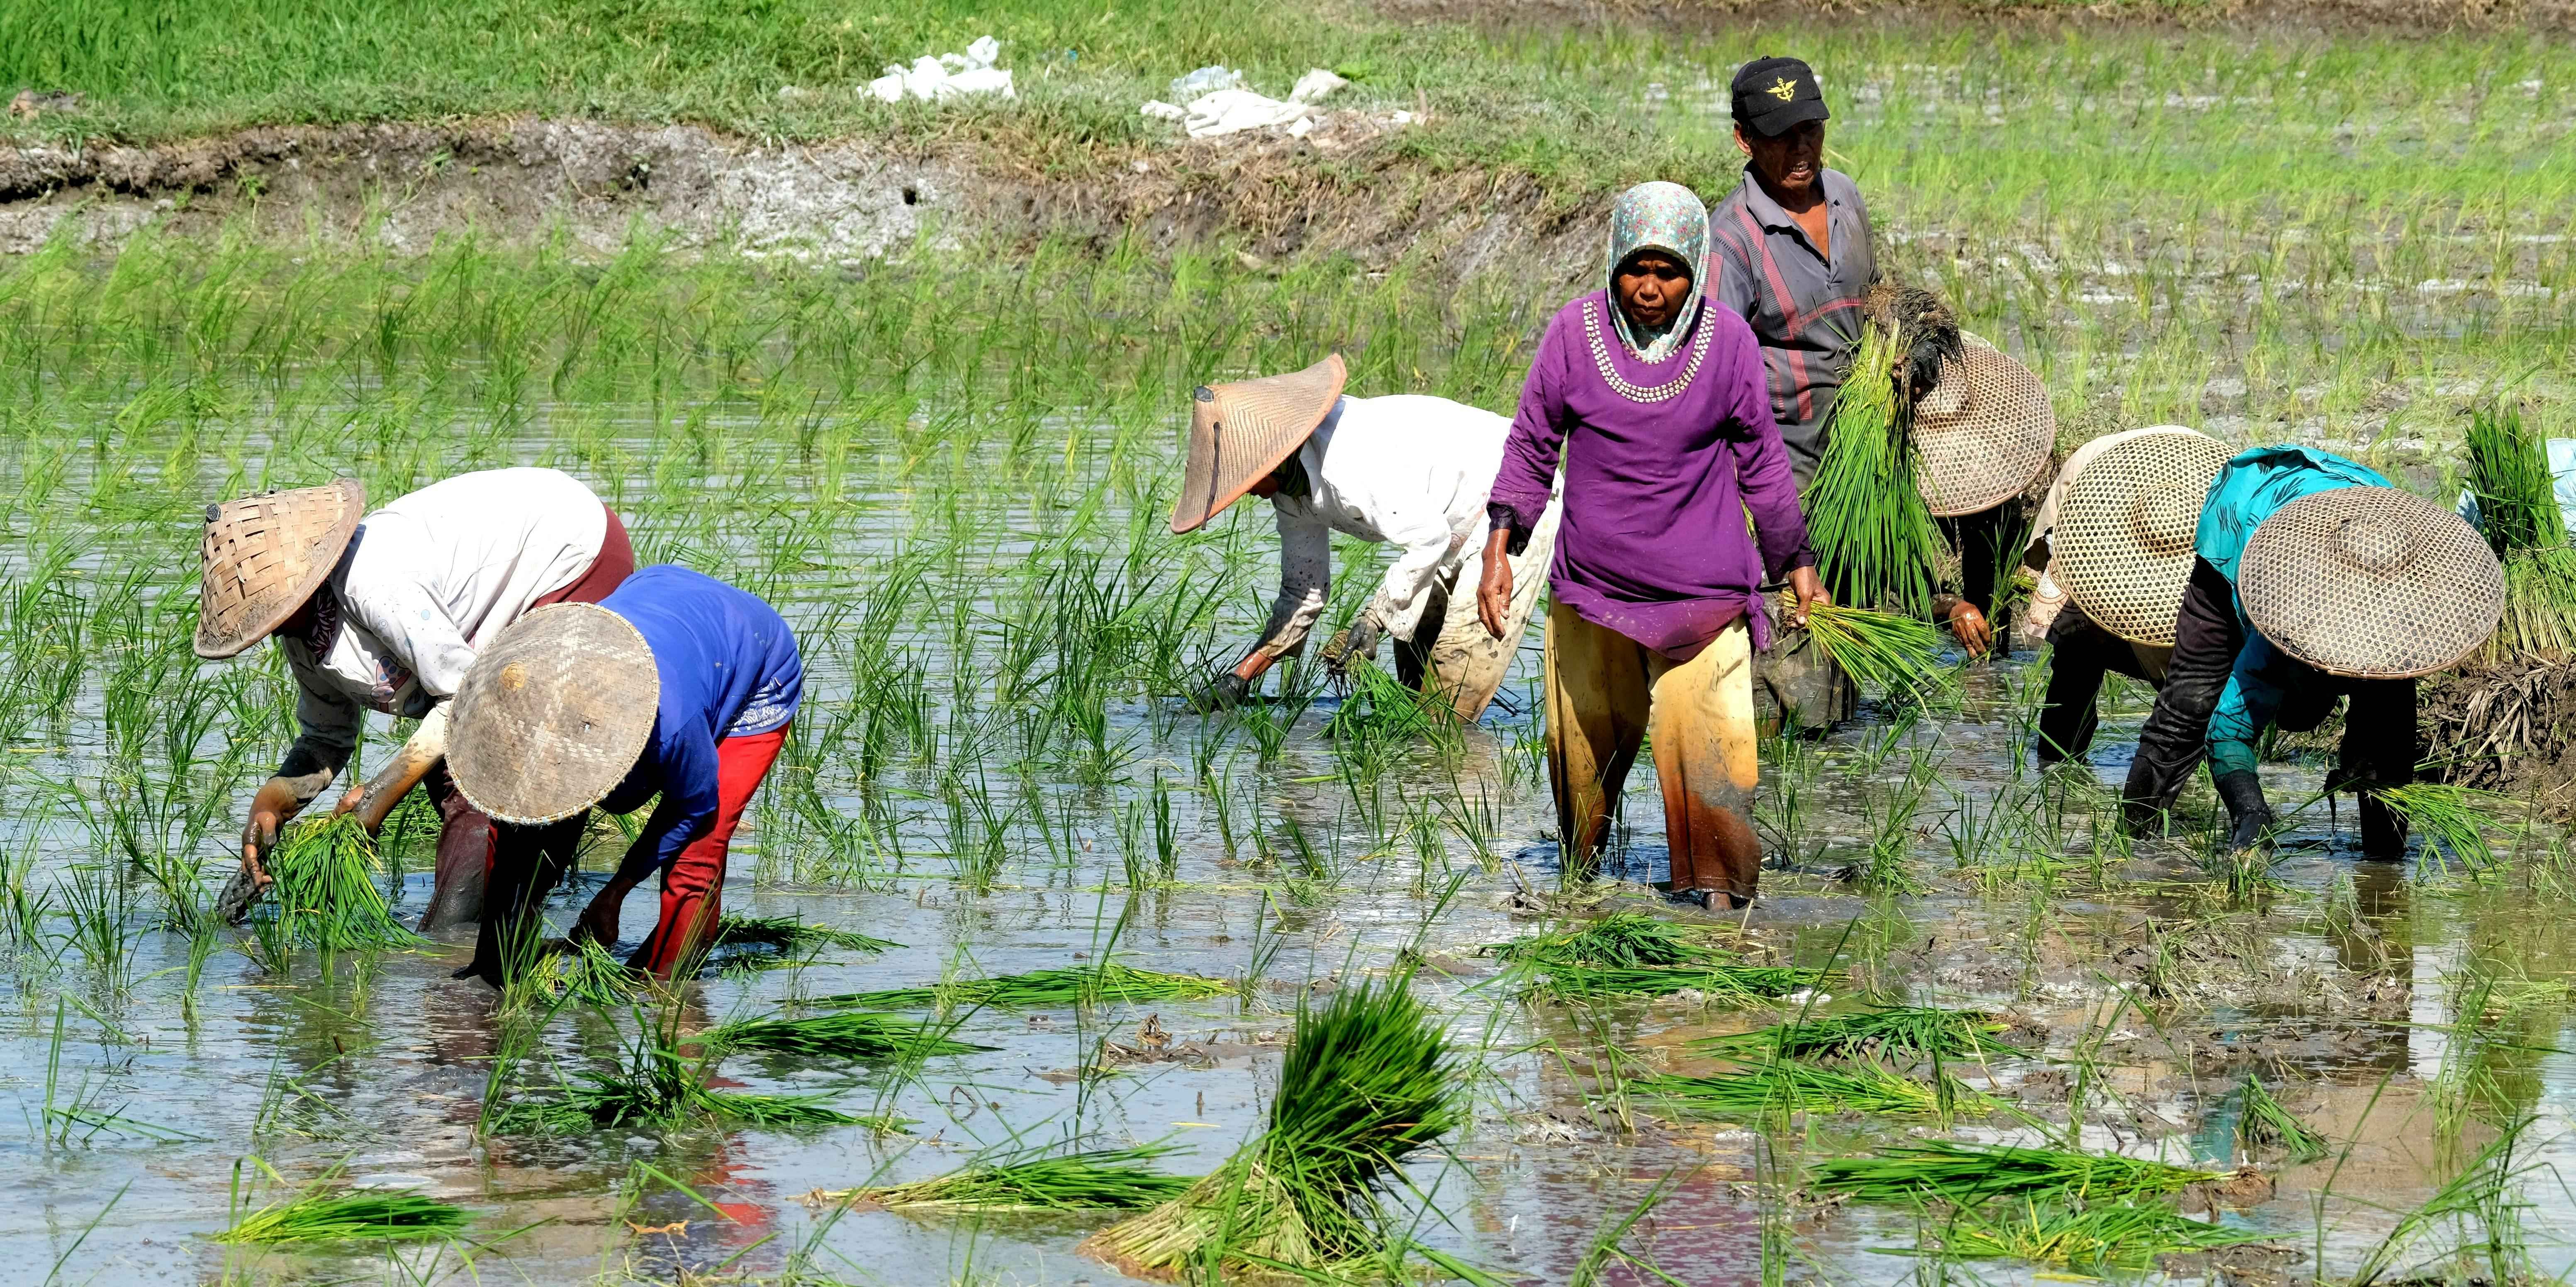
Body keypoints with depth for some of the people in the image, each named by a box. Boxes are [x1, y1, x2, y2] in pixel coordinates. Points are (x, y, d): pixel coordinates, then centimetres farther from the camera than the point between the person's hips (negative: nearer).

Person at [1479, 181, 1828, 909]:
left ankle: (1715, 901, 4)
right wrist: (1499, 550, -1)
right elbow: (1532, 448, 6)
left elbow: (1760, 463, 8)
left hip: (1701, 598, -1)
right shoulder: (1575, 333, -4)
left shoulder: (1727, 342, -3)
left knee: (1709, 761, -9)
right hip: (1589, 592, 1)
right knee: (1582, 753, 13)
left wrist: (1797, 564, 12)